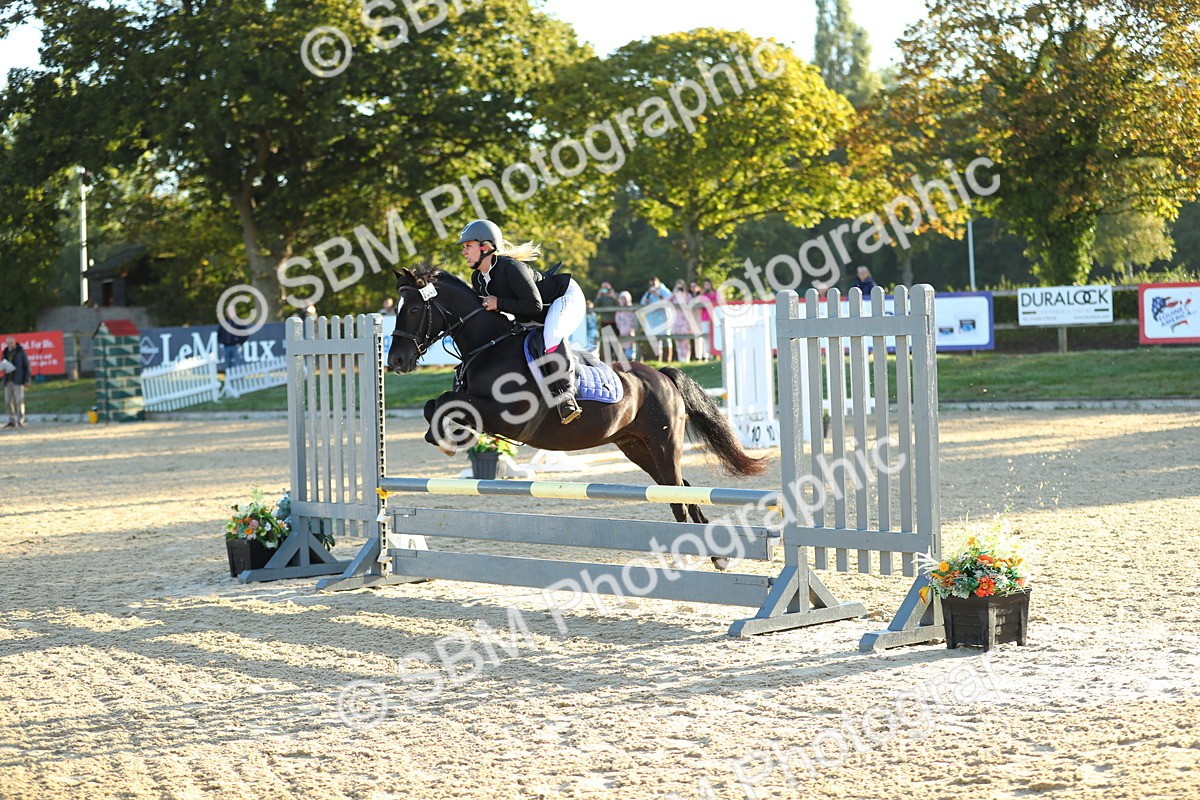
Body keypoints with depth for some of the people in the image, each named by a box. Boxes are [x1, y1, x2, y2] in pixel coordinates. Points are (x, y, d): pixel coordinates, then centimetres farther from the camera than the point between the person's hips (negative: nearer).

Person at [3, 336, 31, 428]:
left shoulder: (21, 352, 1)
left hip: (18, 381, -5)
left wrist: (27, 380, -7)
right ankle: (12, 421, 10)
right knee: (8, 402, 2)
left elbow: (26, 366, 0)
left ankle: (20, 421, -6)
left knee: (19, 401, -9)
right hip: (8, 381, 5)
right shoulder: (6, 352, 14)